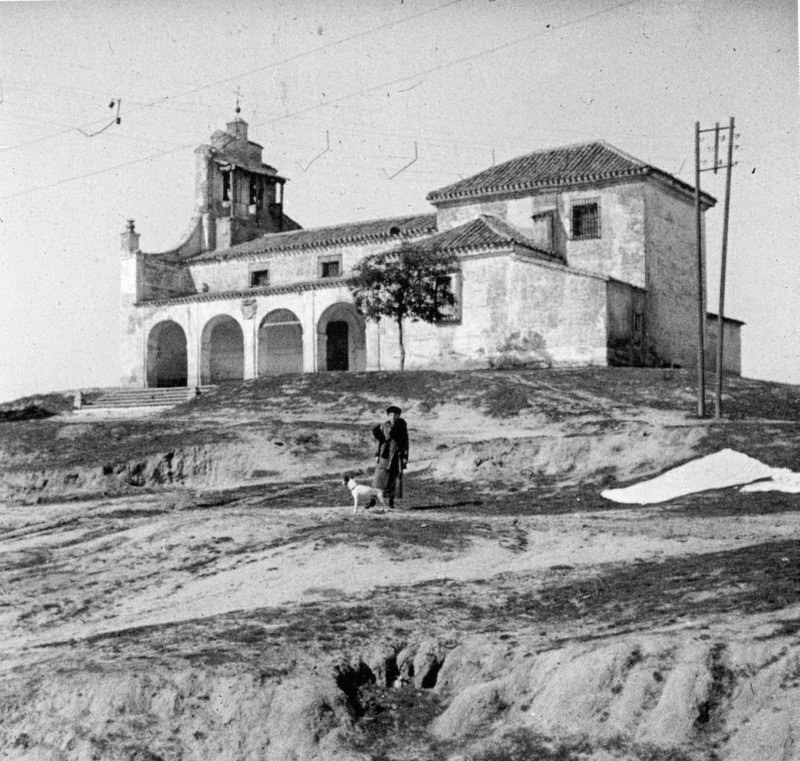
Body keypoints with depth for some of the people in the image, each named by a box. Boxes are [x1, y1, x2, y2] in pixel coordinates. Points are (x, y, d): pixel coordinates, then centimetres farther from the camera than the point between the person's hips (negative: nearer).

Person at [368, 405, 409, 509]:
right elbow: (380, 440, 9)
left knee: (393, 479, 2)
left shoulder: (402, 427, 1)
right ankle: (373, 500, -8)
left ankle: (391, 500, 13)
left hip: (397, 455, 0)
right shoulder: (384, 426, 3)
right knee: (379, 476, -8)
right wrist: (377, 455, 4)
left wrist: (405, 457, -4)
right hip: (385, 454, 0)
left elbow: (406, 442, 2)